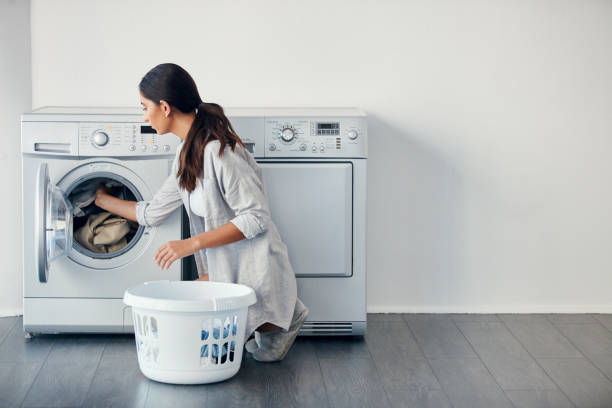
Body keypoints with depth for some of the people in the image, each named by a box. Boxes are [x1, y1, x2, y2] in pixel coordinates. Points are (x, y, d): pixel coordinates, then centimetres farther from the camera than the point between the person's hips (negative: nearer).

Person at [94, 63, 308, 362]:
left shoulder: (219, 151, -21)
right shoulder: (186, 155, 9)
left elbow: (256, 218, -23)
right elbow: (152, 213, 19)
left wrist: (191, 244, -24)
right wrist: (104, 200, 29)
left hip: (255, 274, -10)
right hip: (224, 270, 10)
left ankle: (275, 322, 2)